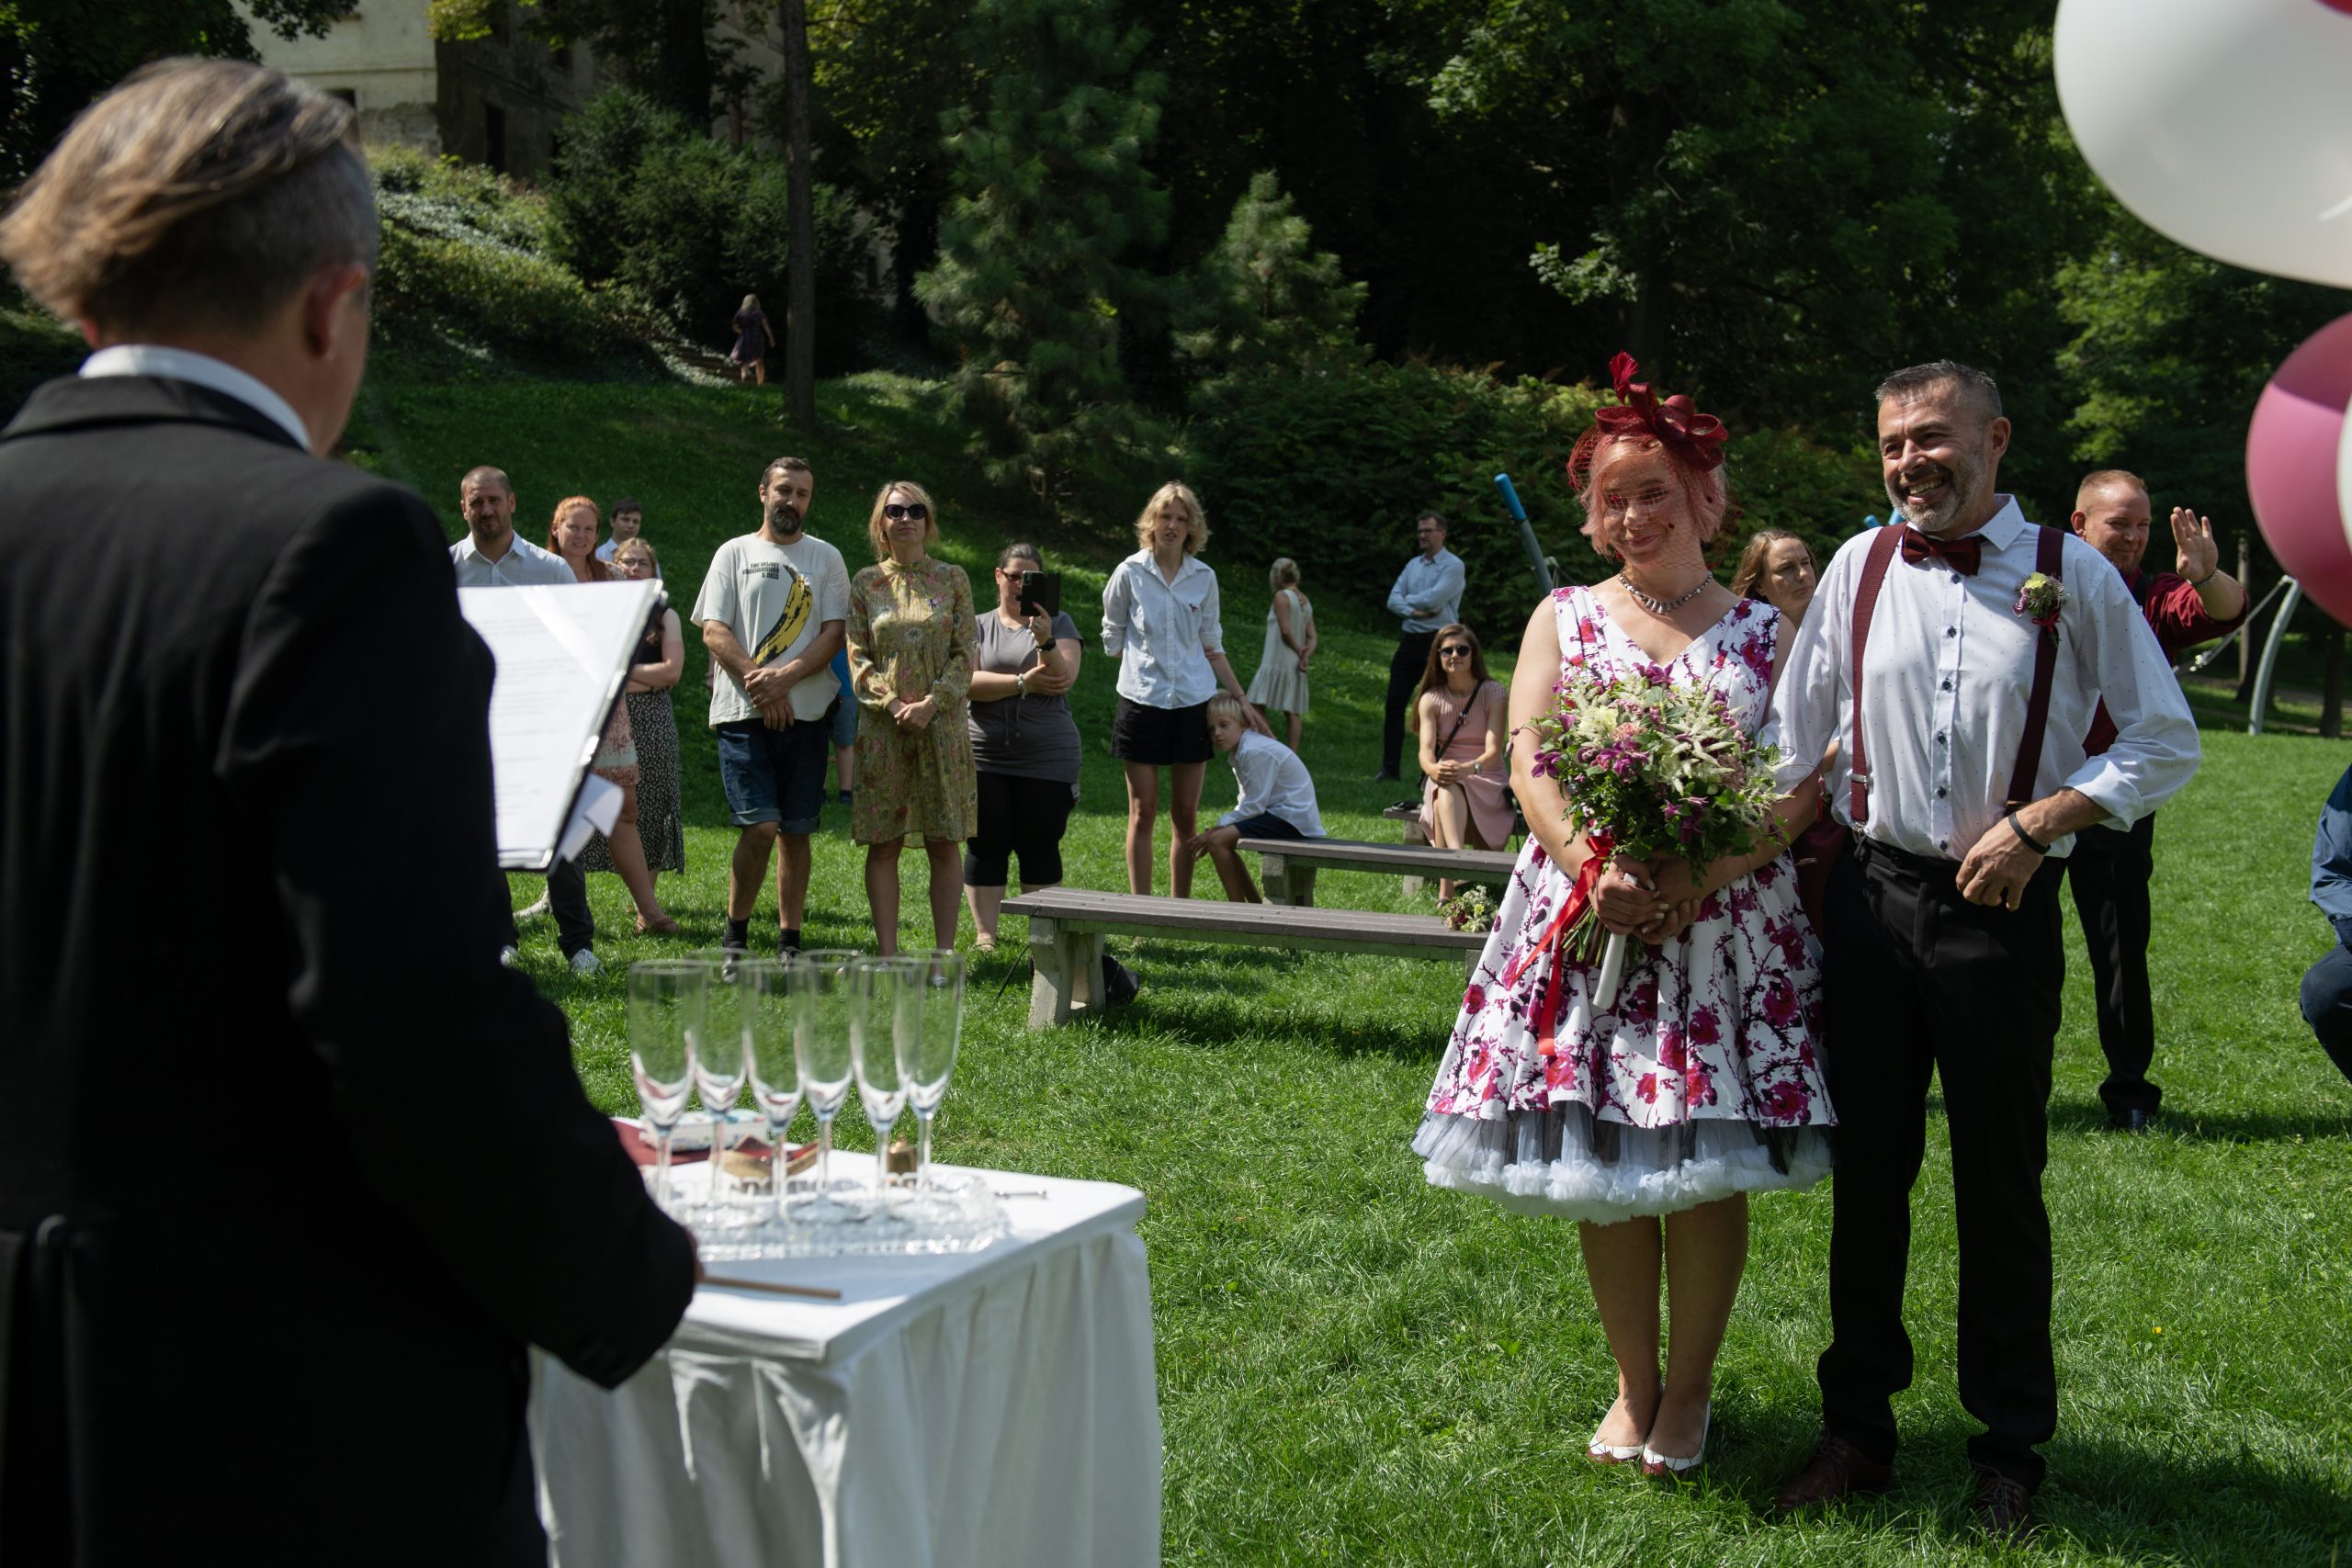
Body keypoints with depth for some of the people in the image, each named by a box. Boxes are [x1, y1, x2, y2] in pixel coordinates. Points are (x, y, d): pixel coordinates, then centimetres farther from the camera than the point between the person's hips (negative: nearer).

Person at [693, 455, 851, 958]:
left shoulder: (826, 558, 12)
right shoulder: (734, 553, 9)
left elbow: (833, 634, 2)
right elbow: (713, 632, 1)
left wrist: (784, 677, -12)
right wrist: (758, 684, -11)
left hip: (806, 713, 2)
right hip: (742, 712, -2)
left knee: (795, 832, 4)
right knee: (760, 827, -11)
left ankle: (790, 941, 13)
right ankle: (735, 932, 6)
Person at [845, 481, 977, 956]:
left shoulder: (952, 580, 6)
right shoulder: (865, 583, 7)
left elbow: (964, 654, 1)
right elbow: (857, 657, 3)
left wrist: (930, 703, -12)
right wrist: (893, 704, -12)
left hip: (941, 726, 0)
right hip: (882, 728, 1)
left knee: (945, 843, 0)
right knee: (883, 844, 0)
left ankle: (944, 952, 7)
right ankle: (887, 954, 6)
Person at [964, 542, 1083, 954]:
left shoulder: (1059, 623, 9)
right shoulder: (978, 626, 10)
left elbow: (1065, 678, -8)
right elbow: (967, 683, -5)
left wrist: (1045, 642, -25)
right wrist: (1022, 682, -14)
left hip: (1048, 756, -1)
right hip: (985, 755, 1)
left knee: (1040, 845, -1)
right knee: (986, 844, -1)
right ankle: (984, 935, 3)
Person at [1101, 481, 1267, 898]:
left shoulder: (1204, 578, 6)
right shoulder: (1130, 573, 0)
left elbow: (1213, 646, 13)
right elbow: (1112, 639, 9)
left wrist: (1242, 700, 10)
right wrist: (1147, 660, 0)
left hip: (1192, 703, 2)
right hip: (1142, 701, -2)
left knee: (1186, 816, 5)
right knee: (1142, 813, 0)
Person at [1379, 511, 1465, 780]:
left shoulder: (1453, 565, -5)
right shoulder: (1413, 565, 16)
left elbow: (1434, 598, -18)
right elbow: (1393, 600, 8)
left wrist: (1409, 600, -1)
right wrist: (1413, 611, -11)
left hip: (1438, 641, -6)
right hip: (1410, 640, 7)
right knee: (1394, 705, 3)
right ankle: (1389, 767, 9)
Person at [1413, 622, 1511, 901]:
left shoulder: (1494, 692, -1)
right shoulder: (1431, 698, 6)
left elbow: (1494, 750, -13)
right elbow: (1426, 750, -9)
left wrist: (1469, 768, -36)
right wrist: (1434, 769, -35)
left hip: (1486, 780, 0)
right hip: (1443, 781, 0)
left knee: (1447, 795, -36)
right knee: (1446, 789, -39)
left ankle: (1446, 891, -40)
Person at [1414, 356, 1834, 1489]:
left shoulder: (1764, 632, 8)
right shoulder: (1563, 619, 11)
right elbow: (1528, 769, 0)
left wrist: (1700, 877, -17)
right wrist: (1597, 871, -17)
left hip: (1726, 923, -1)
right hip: (1586, 920, 1)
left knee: (1707, 1166, 0)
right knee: (1599, 1159, 4)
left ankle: (1688, 1388, 19)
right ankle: (1631, 1385, 21)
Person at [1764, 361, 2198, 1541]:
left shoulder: (2073, 577, -3)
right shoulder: (1858, 568, 3)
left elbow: (2165, 742, 1)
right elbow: (1793, 739, 11)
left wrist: (2035, 823, -11)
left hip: (2003, 911, -2)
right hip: (1871, 899, 2)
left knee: (2001, 1188, 8)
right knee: (1867, 1173, 10)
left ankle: (2008, 1454, 23)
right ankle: (1857, 1429, 26)